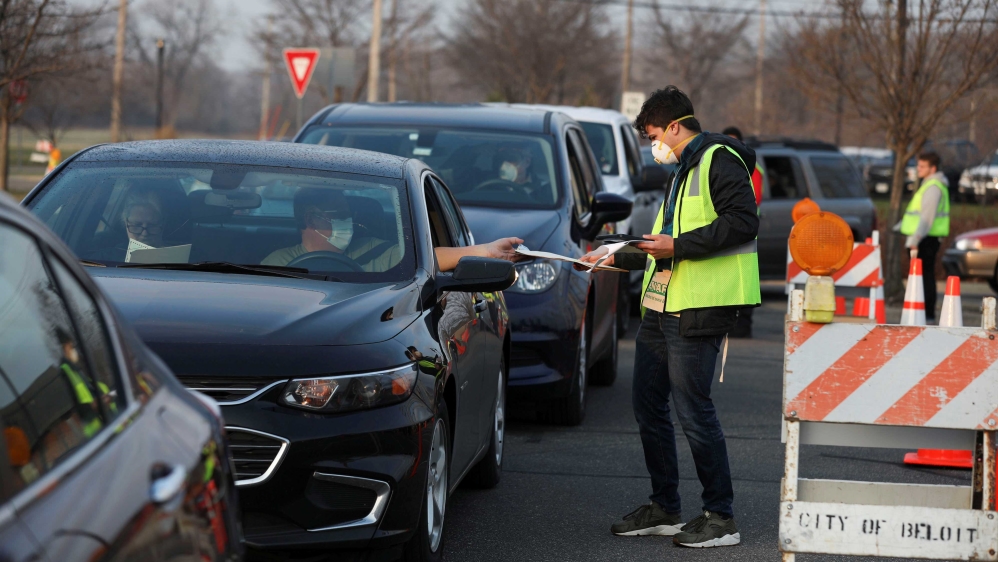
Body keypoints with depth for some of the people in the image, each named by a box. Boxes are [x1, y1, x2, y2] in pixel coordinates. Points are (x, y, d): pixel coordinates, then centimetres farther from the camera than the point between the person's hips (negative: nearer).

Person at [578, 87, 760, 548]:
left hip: (698, 309, -10)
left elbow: (742, 222, -21)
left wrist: (678, 246, -21)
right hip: (660, 307, 10)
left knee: (693, 409, -9)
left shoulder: (719, 160, -8)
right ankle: (663, 509, 20)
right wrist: (615, 258, 29)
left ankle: (721, 518, -1)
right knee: (648, 405, 11)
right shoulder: (684, 172, 24)